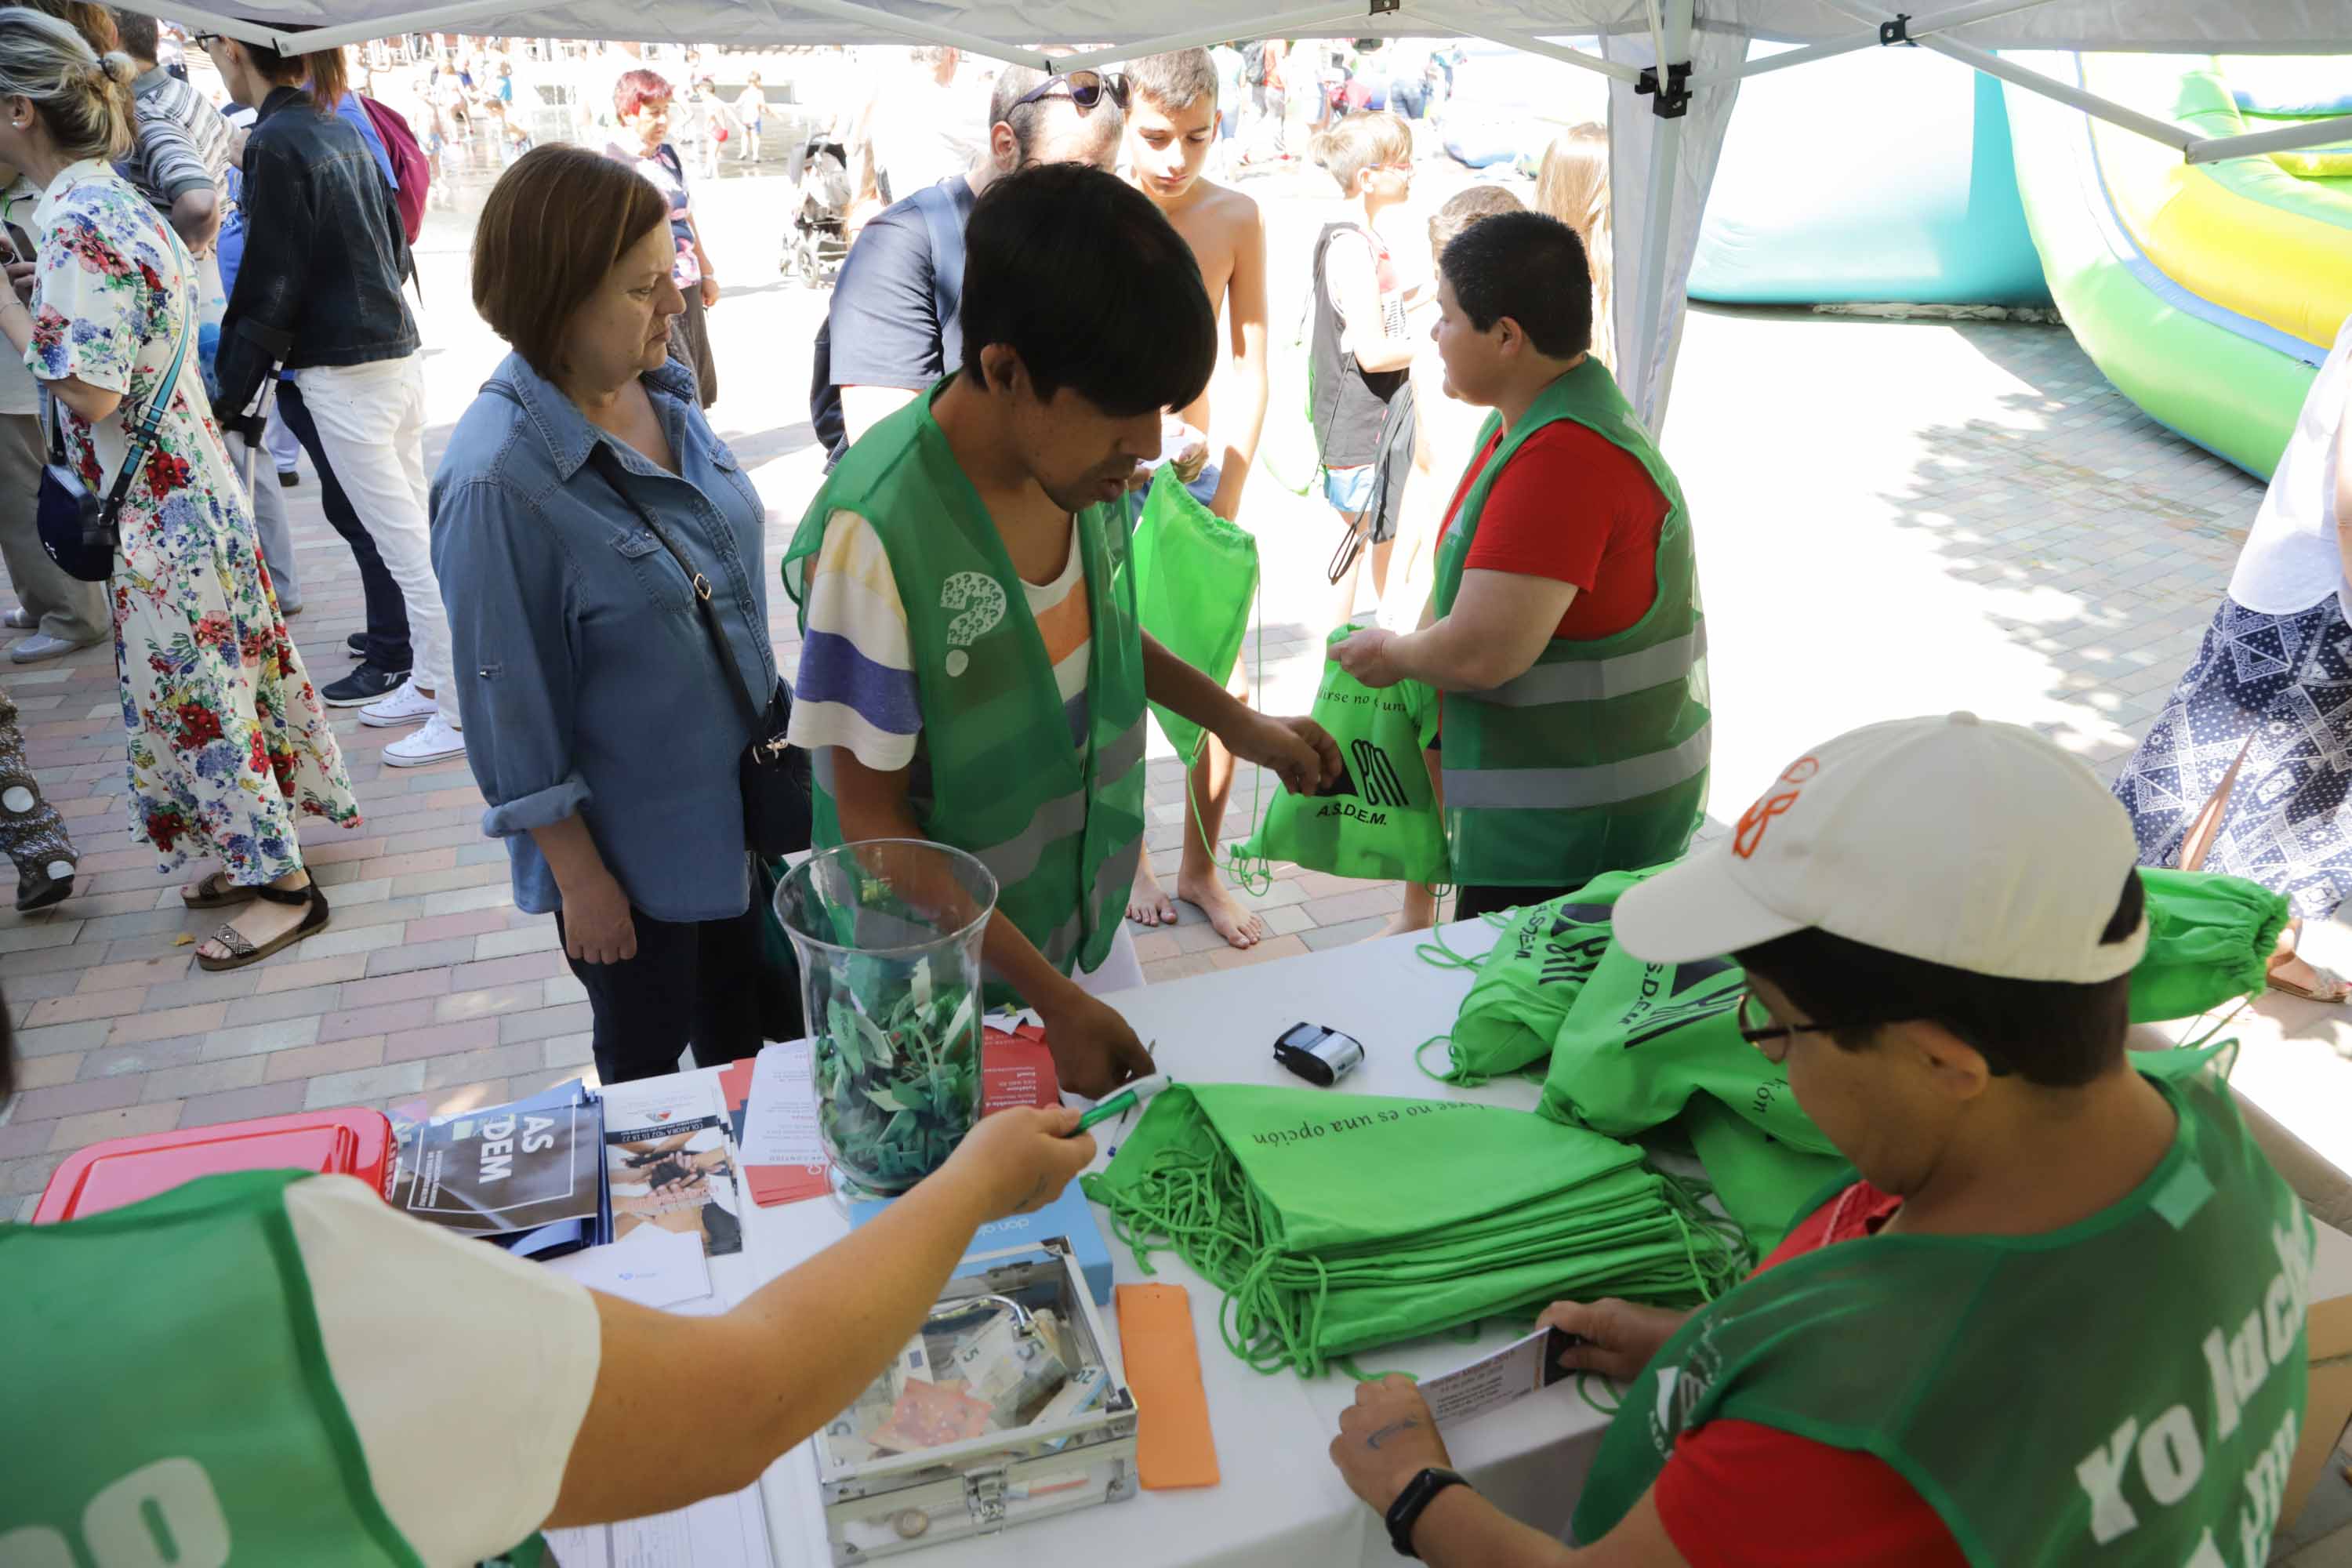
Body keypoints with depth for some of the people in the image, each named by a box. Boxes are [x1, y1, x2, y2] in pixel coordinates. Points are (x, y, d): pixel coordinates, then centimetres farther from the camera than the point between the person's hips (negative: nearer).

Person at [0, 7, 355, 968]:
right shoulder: (110, 198, 9)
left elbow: (90, 390, -24)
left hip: (155, 515, -9)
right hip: (189, 488, 9)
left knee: (189, 695, 2)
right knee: (222, 677, 17)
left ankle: (282, 886, 12)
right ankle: (256, 852, 31)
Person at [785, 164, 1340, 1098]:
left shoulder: (1085, 458, -10)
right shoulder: (878, 532, -30)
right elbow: (874, 823, -22)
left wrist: (1237, 723, 2)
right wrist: (1050, 995, -23)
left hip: (1089, 924, 6)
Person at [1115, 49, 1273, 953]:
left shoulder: (1236, 219, -2)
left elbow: (1249, 369, 1)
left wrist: (1226, 499, -5)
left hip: (1202, 469, 3)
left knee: (1229, 682, -1)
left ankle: (1200, 869, 19)